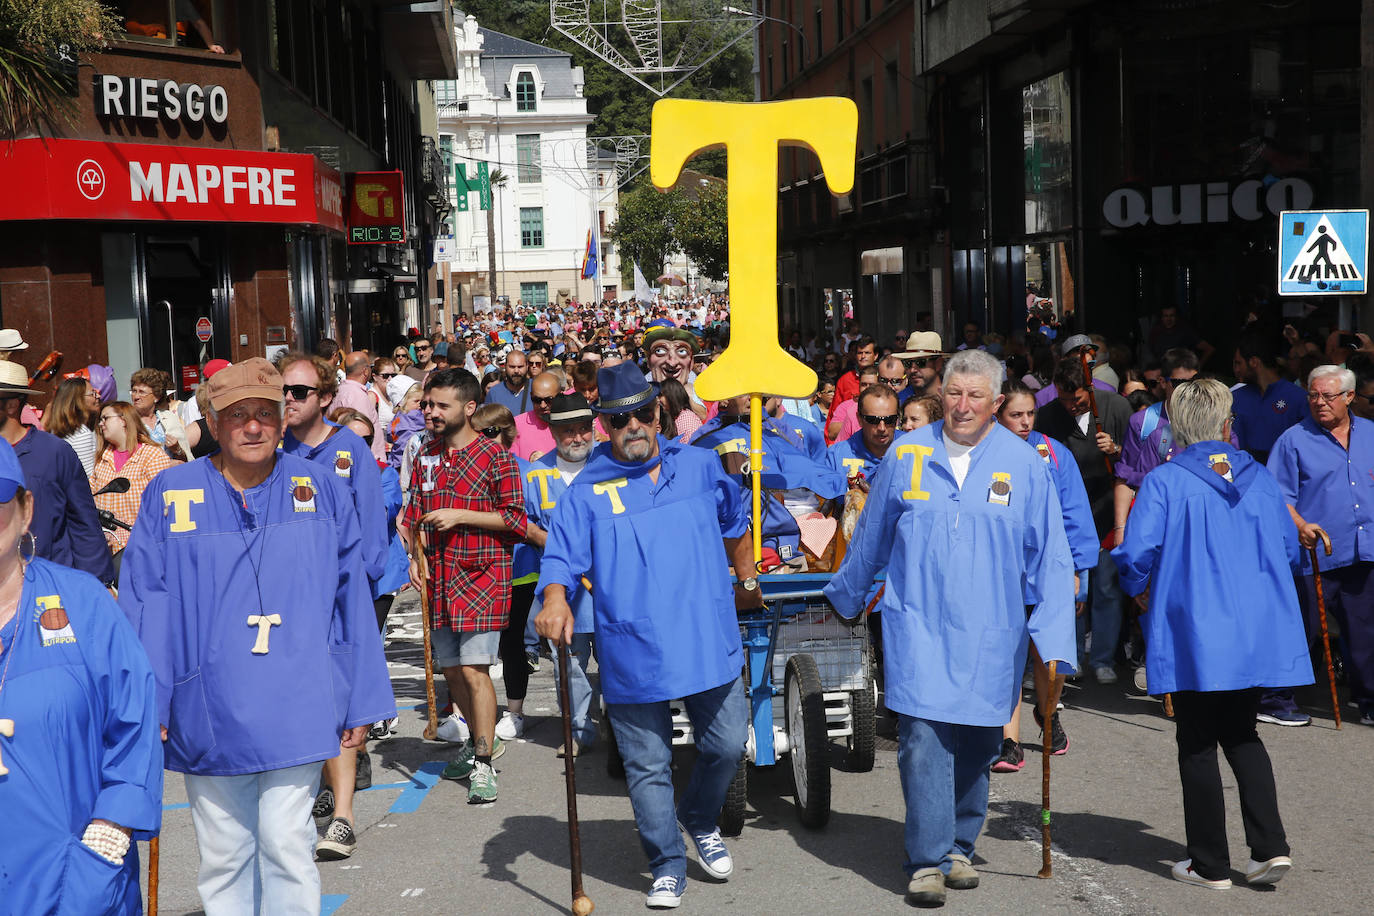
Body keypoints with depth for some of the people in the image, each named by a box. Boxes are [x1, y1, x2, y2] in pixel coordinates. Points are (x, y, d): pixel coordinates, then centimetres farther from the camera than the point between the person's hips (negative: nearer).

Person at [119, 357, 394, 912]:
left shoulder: (321, 489, 4)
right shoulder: (170, 494, 2)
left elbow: (352, 599, 7)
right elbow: (144, 607, 3)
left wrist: (362, 701, 6)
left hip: (297, 713, -1)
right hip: (207, 715, 1)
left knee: (287, 846, -3)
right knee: (222, 856, 10)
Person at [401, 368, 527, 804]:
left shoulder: (494, 457, -7)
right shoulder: (426, 454, 11)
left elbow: (517, 520, -8)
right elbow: (414, 511, 18)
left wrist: (461, 515, -15)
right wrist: (415, 558, 3)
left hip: (481, 576, -6)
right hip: (438, 577, 6)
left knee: (475, 668, -11)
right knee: (451, 668, 13)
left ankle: (483, 765, -3)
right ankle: (481, 740, 33)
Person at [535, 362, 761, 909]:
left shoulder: (701, 468, 7)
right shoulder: (586, 491, 0)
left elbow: (735, 525, 23)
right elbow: (562, 557, -9)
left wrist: (747, 583, 28)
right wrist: (555, 597, -29)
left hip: (710, 643, 2)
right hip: (632, 654, -2)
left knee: (727, 746, 10)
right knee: (648, 767, 4)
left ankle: (700, 822, 39)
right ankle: (667, 867, 21)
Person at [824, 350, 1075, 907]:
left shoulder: (1024, 465, 1)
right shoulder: (906, 455, 2)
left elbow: (1049, 557, 2)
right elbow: (871, 537, 15)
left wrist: (1052, 637, -4)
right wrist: (846, 598, 24)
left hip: (990, 634, 1)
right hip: (918, 625, -1)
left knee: (976, 748, 11)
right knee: (923, 740, -10)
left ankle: (958, 849, 28)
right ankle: (928, 861, -4)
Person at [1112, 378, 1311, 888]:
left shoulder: (1163, 482, -9)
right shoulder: (1259, 479, 4)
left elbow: (1136, 553, -17)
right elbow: (1288, 550, 8)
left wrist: (1143, 595, 3)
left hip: (1192, 633, -4)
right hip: (1257, 632, 4)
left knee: (1198, 745, 7)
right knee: (1242, 735, 19)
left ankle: (1210, 864, 12)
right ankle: (1269, 846, 7)